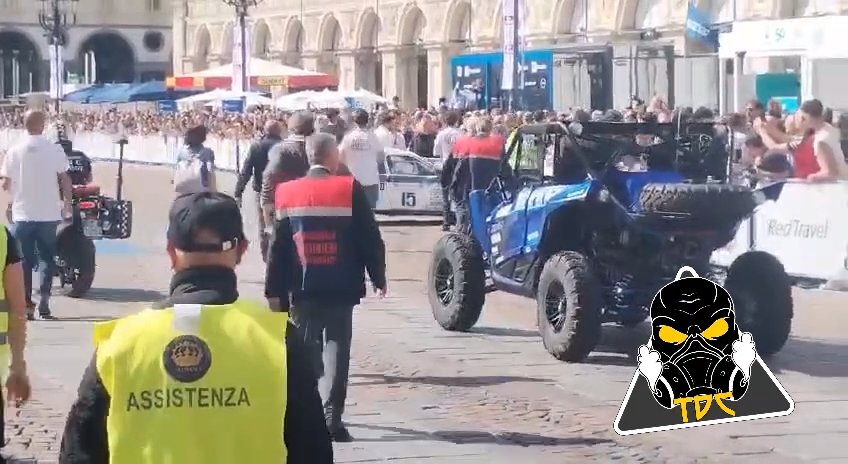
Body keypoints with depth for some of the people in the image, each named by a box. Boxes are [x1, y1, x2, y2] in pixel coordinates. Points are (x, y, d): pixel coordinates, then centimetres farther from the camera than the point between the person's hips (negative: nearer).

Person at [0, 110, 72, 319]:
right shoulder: (54, 149, -6)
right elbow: (65, 179, -4)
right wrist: (67, 203, 8)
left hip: (23, 214, 0)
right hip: (49, 214, 0)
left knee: (23, 261, 7)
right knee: (47, 258, 11)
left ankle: (26, 304, 2)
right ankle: (44, 300, 2)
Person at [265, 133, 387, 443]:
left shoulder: (288, 193, 1)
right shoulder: (350, 190, -6)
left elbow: (278, 247, 2)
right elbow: (370, 239, -3)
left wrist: (275, 291, 6)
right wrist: (379, 277, 9)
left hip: (302, 288, 2)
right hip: (341, 287, -2)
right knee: (336, 348, 1)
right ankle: (331, 417, -7)